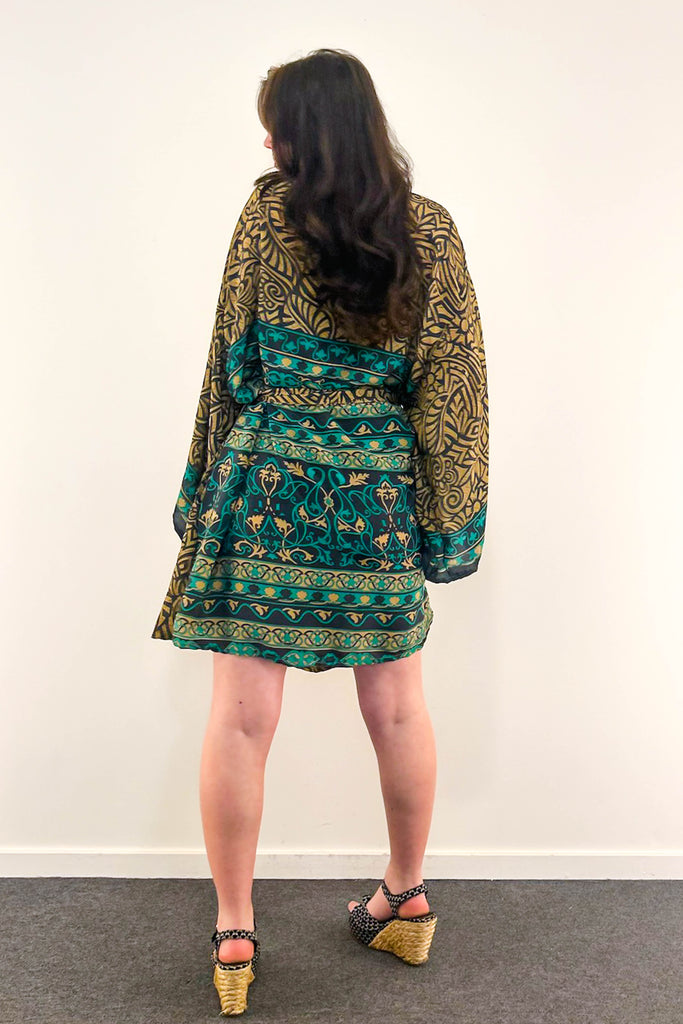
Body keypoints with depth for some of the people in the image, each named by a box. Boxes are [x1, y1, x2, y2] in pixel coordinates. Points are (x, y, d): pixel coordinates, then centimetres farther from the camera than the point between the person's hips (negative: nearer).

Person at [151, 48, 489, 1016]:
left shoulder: (268, 214, -3)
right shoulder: (431, 229, 1)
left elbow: (232, 366, 1)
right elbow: (452, 382, -1)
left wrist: (211, 491, 12)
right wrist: (448, 514, 6)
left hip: (268, 484, -2)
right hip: (382, 497, 3)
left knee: (241, 717, 5)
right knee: (398, 708, 15)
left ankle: (234, 934, 15)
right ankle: (407, 900, 33)